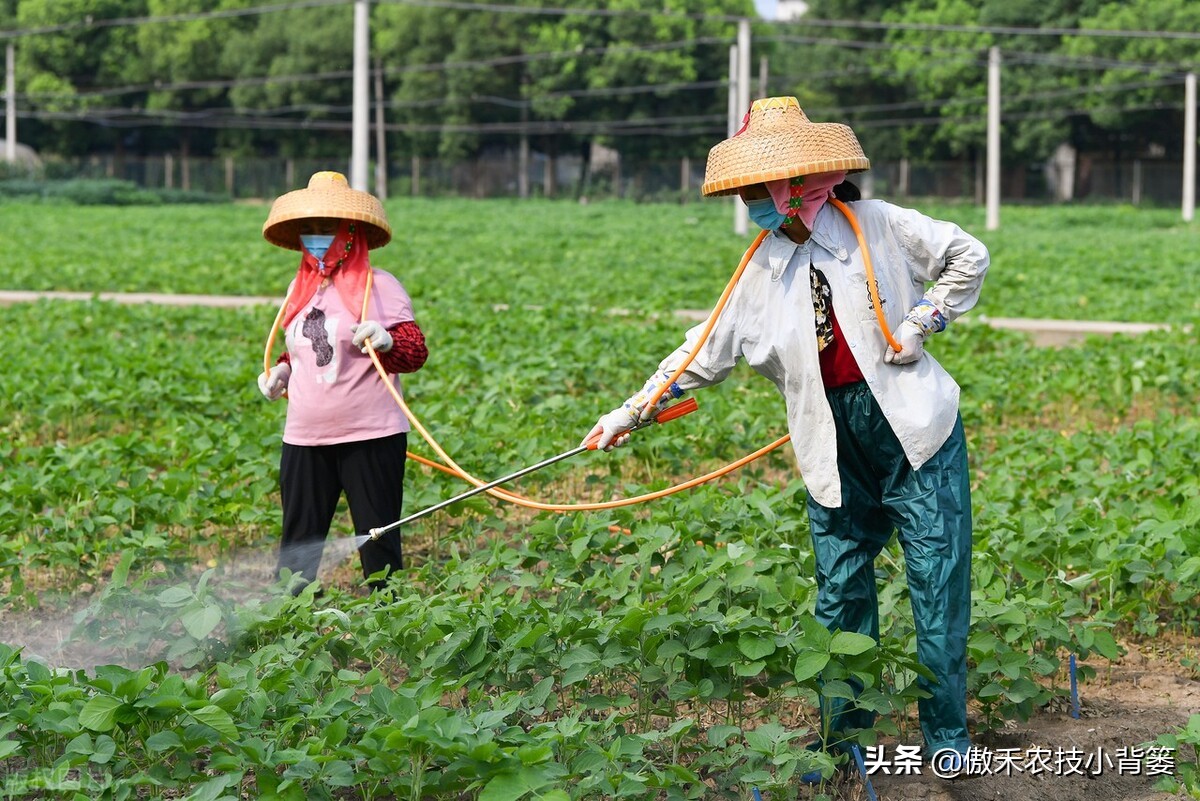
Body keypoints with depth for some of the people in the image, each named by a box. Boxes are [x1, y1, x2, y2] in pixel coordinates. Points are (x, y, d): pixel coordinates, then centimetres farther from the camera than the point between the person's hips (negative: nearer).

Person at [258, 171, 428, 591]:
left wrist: (385, 341, -30)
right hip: (304, 438, 6)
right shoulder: (301, 288, 14)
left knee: (378, 541, 1)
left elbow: (415, 352, -10)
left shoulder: (378, 286, -5)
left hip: (370, 436, -6)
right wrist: (281, 371, 9)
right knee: (298, 543, 8)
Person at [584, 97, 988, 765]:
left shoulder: (879, 227, -5)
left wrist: (922, 322, -5)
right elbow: (707, 353, 12)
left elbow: (967, 258, 4)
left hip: (912, 429, -4)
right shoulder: (763, 271, 6)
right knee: (840, 588, 7)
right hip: (835, 447, 4)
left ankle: (947, 739, 6)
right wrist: (633, 411, 10)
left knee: (937, 579, -3)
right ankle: (845, 728, 20)